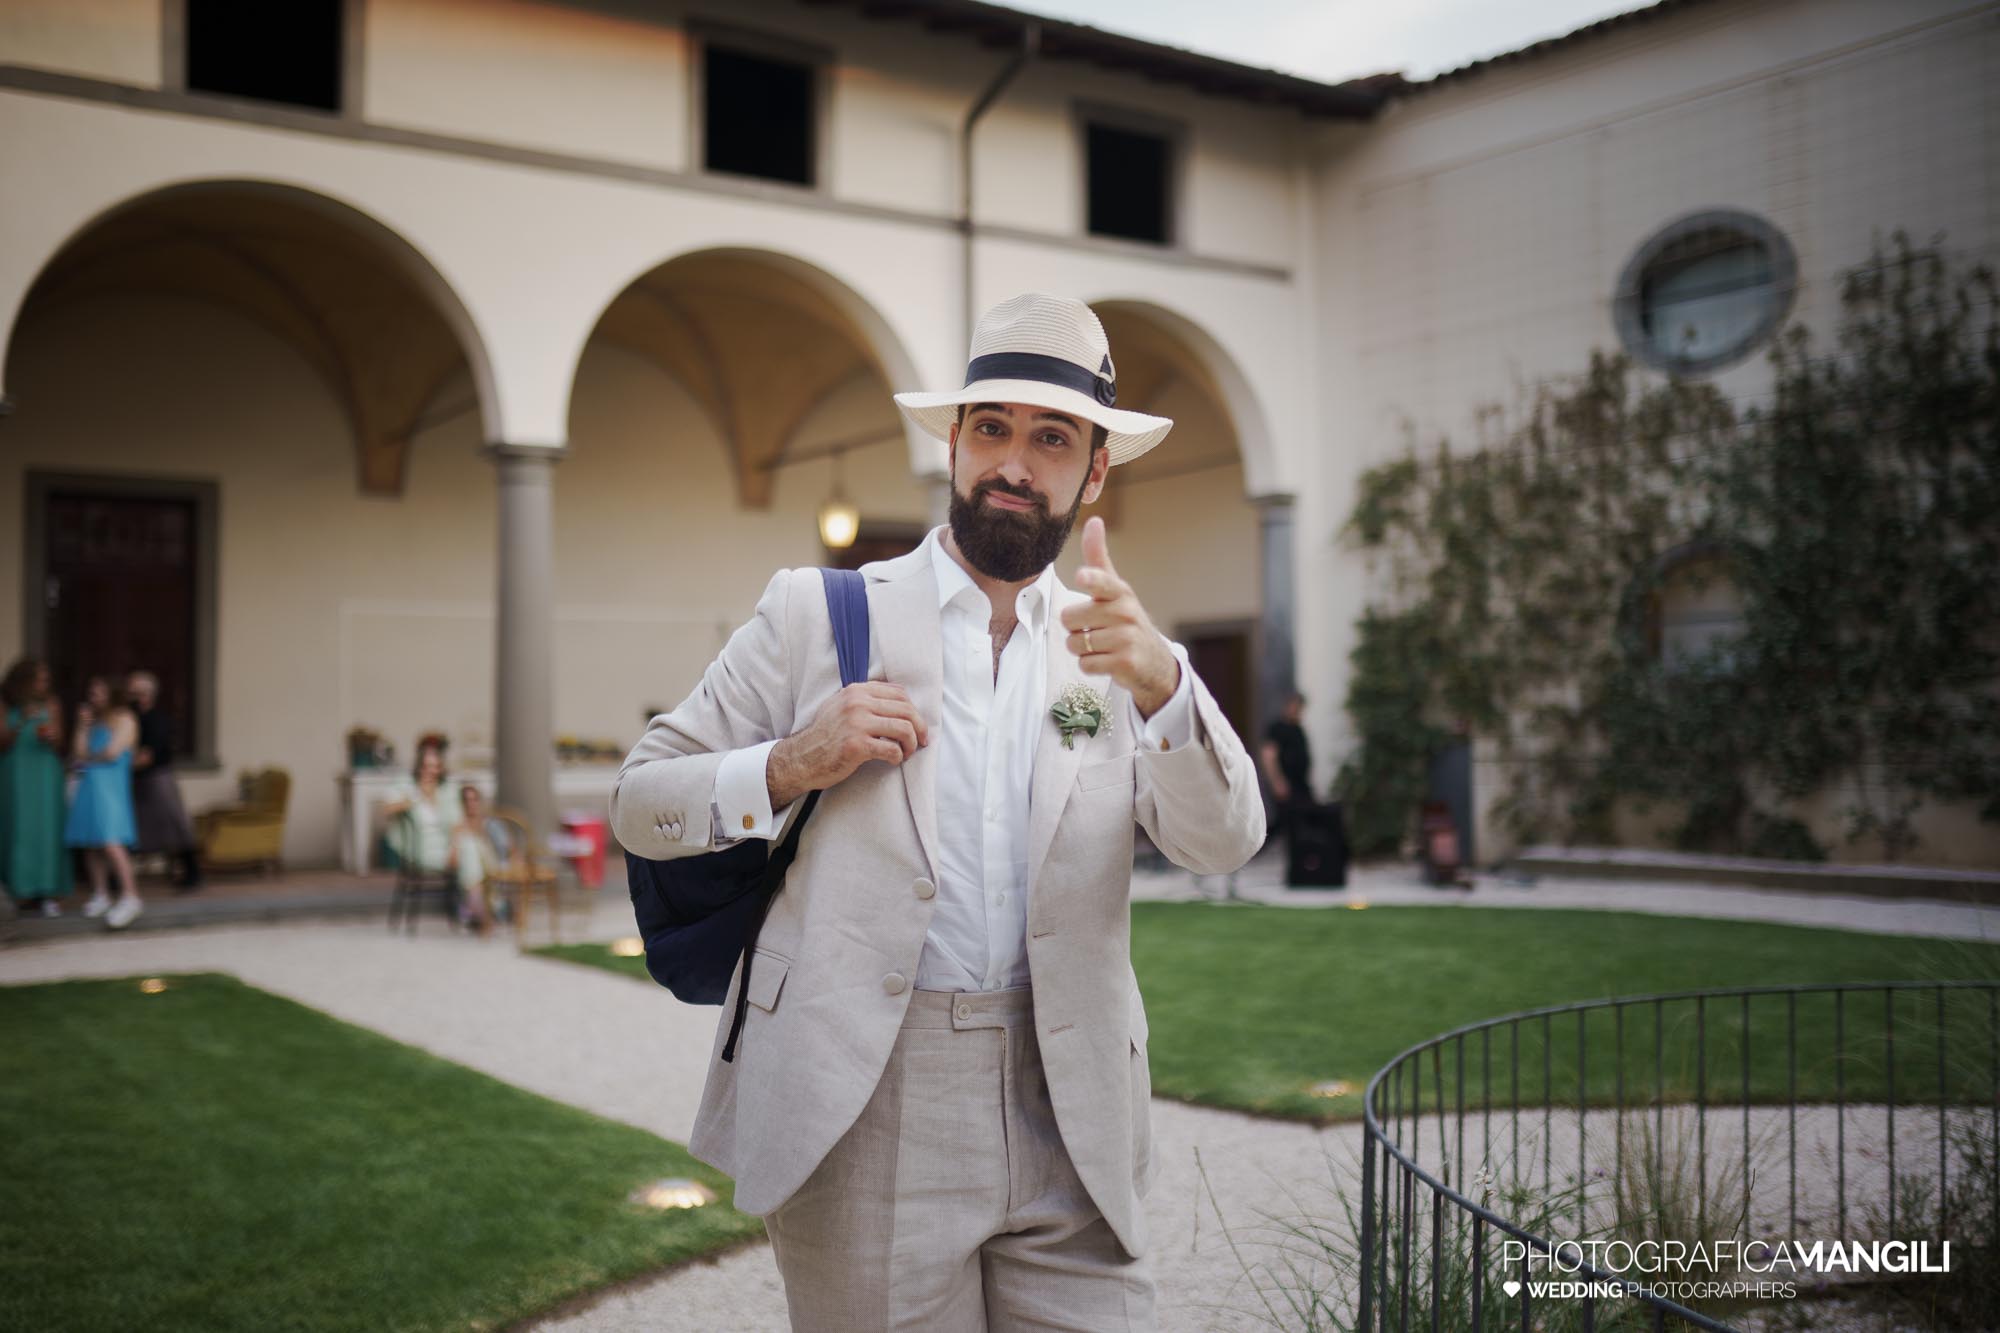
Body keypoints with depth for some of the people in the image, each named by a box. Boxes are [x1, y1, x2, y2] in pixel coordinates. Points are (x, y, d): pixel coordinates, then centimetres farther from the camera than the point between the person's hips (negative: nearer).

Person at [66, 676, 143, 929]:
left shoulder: (123, 719, 1)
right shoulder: (91, 722, 21)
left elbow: (112, 752, -8)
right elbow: (78, 754, 11)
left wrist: (88, 758, 7)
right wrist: (82, 727, 5)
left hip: (109, 785, -7)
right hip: (88, 785, 7)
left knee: (109, 840, -19)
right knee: (89, 843, 5)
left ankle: (130, 896, -24)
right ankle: (99, 895, 13)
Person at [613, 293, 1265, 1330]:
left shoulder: (1119, 647, 11)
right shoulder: (816, 612, 5)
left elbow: (1225, 843, -3)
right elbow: (639, 800, 5)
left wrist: (1162, 683, -21)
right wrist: (790, 766, -13)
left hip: (1069, 1125, 2)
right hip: (863, 1117, -2)